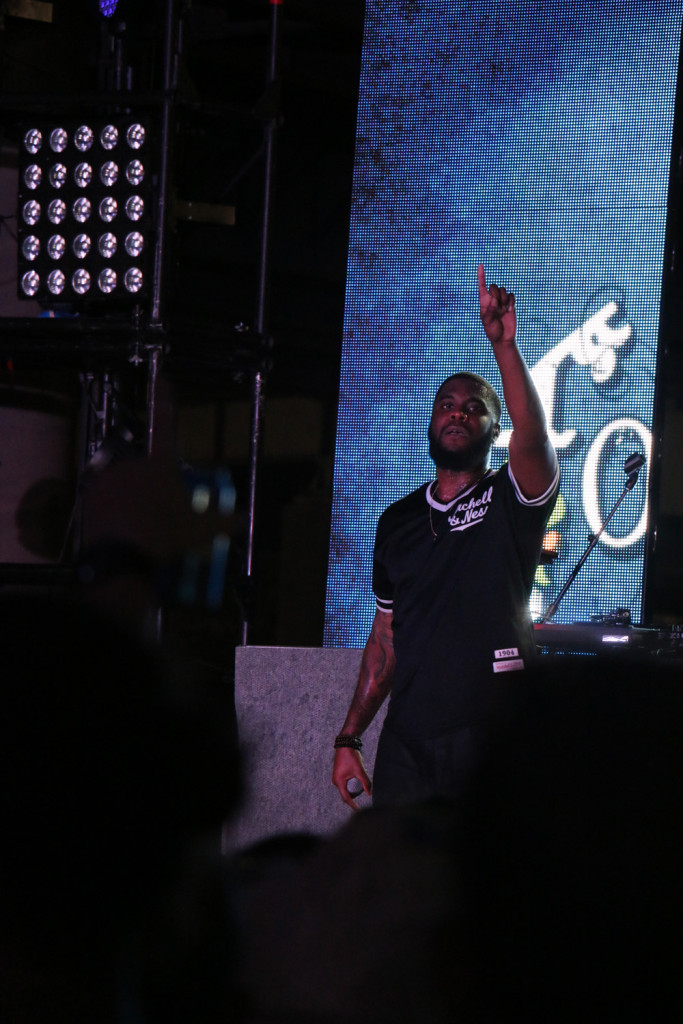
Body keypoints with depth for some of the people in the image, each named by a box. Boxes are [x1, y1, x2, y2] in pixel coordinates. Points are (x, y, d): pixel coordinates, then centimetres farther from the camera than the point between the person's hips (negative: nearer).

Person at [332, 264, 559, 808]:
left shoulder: (511, 500, 3)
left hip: (491, 742, -4)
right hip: (406, 742, 4)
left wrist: (504, 343, -31)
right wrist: (349, 739, 14)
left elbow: (533, 435, -20)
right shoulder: (398, 520, 16)